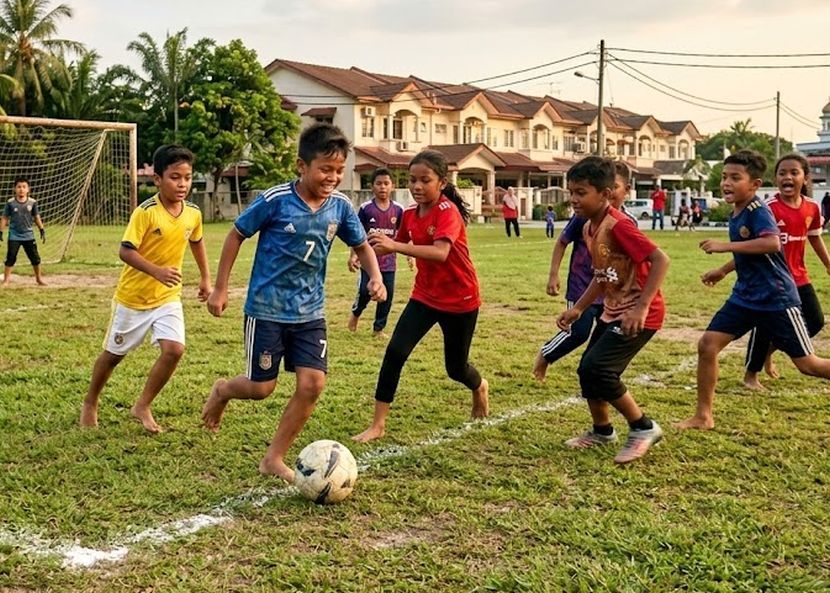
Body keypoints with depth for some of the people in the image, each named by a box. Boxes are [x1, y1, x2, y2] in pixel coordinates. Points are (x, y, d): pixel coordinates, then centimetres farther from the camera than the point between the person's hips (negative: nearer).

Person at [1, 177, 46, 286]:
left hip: (28, 235, 2)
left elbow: (36, 217, 9)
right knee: (10, 258, -2)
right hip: (14, 236, -2)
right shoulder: (10, 203, -6)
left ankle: (39, 278, 21)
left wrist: (42, 230, 7)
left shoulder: (32, 202, -2)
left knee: (35, 258, 6)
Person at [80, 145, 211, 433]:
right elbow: (125, 251, -24)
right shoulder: (145, 212, -22)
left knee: (174, 349, -15)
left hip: (168, 297, 4)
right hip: (133, 296, -3)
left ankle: (142, 407, 5)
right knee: (114, 353, 12)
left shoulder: (193, 213, -5)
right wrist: (156, 271, -38)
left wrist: (206, 277, 18)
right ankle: (90, 403, 38)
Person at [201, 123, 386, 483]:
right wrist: (220, 288, -4)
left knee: (312, 384, -6)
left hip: (310, 311, 4)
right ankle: (222, 391, 39)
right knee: (262, 387, 2)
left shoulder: (340, 207, -4)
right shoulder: (275, 200, -16)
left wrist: (375, 277, -8)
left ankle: (274, 458, 11)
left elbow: (361, 246, 12)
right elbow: (237, 235, -5)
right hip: (267, 309, -4)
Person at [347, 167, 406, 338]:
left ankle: (379, 328, 20)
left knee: (387, 295, 4)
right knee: (365, 291, -8)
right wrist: (352, 256, -8)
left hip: (389, 261, 2)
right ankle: (356, 313, 25)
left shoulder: (398, 210, 1)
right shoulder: (365, 208, -6)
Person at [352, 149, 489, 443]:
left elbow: (440, 253, -40)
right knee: (395, 351, -13)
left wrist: (394, 246, -48)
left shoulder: (448, 212, -23)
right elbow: (400, 244, 15)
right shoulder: (410, 214, -2)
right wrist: (376, 245, -6)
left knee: (455, 367, 11)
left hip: (460, 299, -5)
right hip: (425, 295, 5)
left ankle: (480, 387, 49)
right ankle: (378, 425, -5)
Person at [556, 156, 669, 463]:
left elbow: (660, 260, -28)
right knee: (587, 369, 12)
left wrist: (640, 307, -33)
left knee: (596, 369, -17)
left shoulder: (618, 225, -22)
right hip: (613, 312, 10)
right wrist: (578, 308, 15)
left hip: (638, 315, -9)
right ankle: (601, 431, 35)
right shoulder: (589, 228, 7)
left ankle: (644, 428, 1)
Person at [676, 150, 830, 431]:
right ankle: (703, 416, 7)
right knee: (707, 344, -3)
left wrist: (725, 246, -33)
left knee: (807, 363, 0)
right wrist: (723, 270, 25)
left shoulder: (758, 210, -17)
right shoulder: (736, 214, 9)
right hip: (744, 297, 8)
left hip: (776, 299, -8)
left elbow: (772, 243, -37)